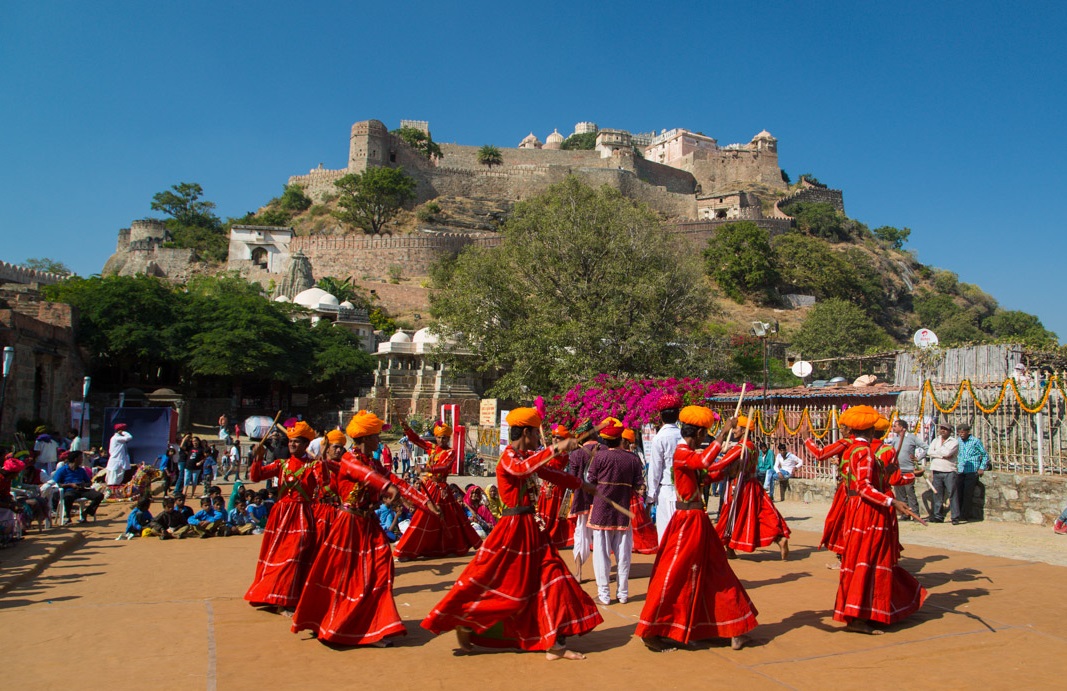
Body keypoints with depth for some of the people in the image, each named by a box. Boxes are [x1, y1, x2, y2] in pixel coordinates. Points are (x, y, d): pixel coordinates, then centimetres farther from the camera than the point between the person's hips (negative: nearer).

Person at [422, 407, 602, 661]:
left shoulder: (528, 457, 13)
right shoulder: (509, 456, -14)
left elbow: (552, 475, 24)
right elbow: (521, 468, -38)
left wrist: (583, 484, 28)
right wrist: (555, 449, -41)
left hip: (529, 528, 9)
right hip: (513, 527, -9)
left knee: (550, 576, 4)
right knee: (489, 583, -1)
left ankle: (553, 643, 8)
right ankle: (464, 626, 22)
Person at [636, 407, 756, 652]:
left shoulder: (690, 454, 12)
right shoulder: (681, 454, -17)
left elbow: (711, 472, 26)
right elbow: (704, 462, -38)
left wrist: (737, 455, 31)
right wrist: (723, 433, -32)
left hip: (698, 520, 10)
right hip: (688, 520, -10)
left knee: (715, 573, 16)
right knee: (674, 575, -3)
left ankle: (733, 629, 27)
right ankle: (651, 632, 6)